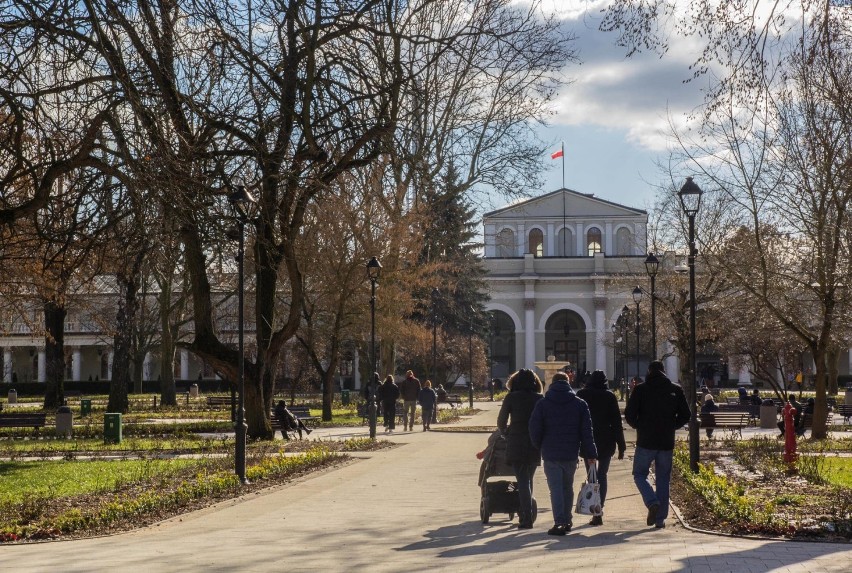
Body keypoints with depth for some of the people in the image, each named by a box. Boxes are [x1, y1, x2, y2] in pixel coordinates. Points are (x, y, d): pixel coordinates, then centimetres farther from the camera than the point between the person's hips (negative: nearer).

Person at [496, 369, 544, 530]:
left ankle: (526, 518, -11)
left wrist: (507, 433, 20)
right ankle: (524, 515, 25)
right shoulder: (541, 399, 3)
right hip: (535, 445, 3)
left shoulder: (512, 398, -3)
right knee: (528, 479, 18)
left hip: (516, 444, -3)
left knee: (523, 481, -2)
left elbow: (501, 422, 1)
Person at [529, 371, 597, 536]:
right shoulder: (580, 404, 3)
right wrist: (591, 453, 2)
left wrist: (540, 447, 13)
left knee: (556, 489, -2)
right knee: (568, 488, 17)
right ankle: (567, 521, 22)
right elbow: (587, 431, 0)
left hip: (551, 454, -2)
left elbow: (534, 430, -4)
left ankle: (559, 523, -11)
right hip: (571, 454, 2)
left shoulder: (542, 404, -2)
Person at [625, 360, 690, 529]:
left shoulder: (640, 389, -6)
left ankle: (652, 502, -12)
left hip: (646, 441, -2)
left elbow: (629, 415, -8)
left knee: (639, 474, 12)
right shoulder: (676, 390, 1)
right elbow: (685, 415, 3)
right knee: (663, 479, 11)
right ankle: (660, 518, 9)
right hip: (667, 442, 2)